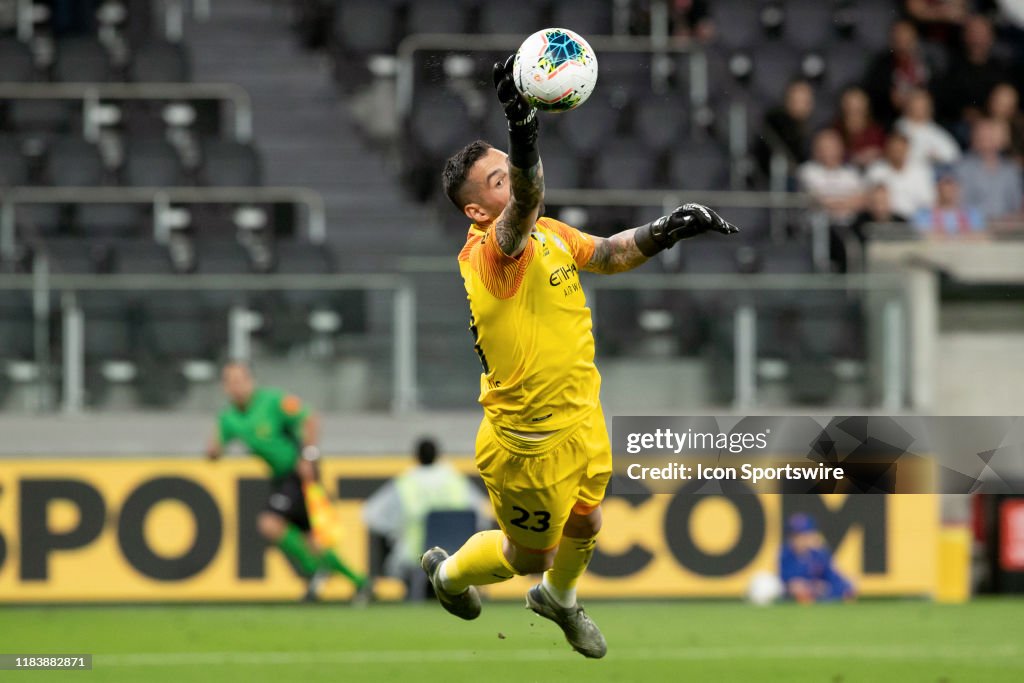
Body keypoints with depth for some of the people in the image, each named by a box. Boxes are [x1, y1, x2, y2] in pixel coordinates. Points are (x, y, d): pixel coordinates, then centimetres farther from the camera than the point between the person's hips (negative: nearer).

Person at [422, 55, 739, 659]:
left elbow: (609, 253, 13)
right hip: (531, 444, -7)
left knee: (585, 527, 26)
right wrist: (523, 134, -69)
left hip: (583, 423, 7)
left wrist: (668, 230, -7)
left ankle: (559, 598, 57)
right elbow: (522, 211, -49)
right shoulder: (488, 252, -28)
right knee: (531, 555, 14)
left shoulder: (550, 234, -1)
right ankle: (448, 573, 43)